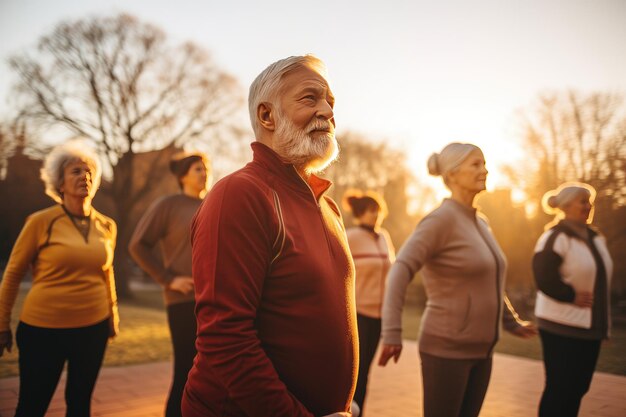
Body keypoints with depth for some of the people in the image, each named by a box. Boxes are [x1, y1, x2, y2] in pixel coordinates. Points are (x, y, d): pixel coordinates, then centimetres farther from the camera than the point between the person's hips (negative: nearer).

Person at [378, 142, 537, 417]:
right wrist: (392, 333, -34)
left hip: (480, 350, 8)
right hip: (446, 348, -8)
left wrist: (510, 321, 28)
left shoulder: (479, 222, 11)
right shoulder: (441, 219, -15)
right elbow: (400, 271, -25)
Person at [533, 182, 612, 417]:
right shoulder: (555, 237, -14)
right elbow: (544, 277, -25)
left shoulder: (595, 238, 13)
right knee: (559, 389, 0)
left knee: (578, 388, 14)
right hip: (562, 328, -8)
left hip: (589, 327, 8)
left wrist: (602, 321, 13)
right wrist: (572, 297, -18)